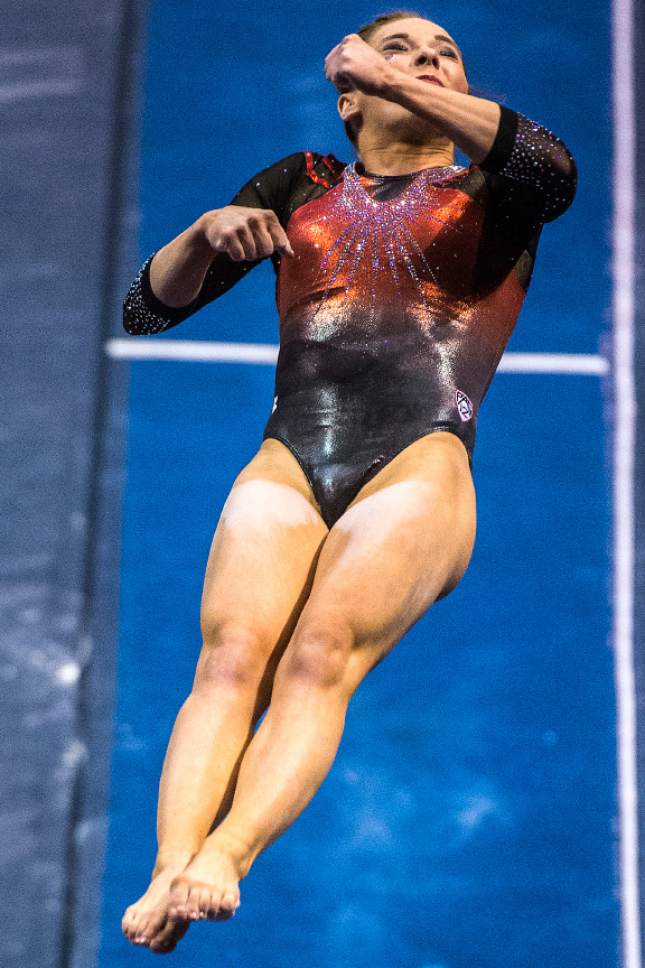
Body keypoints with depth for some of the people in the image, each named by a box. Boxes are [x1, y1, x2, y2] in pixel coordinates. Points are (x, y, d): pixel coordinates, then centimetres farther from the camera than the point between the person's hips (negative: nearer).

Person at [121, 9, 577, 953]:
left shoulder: (488, 192, 22)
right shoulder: (301, 184, 27)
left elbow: (556, 170, -6)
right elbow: (147, 309, 23)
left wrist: (399, 83, -5)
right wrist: (207, 232, 2)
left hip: (418, 462, -2)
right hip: (289, 460, 2)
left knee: (323, 654, -29)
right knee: (230, 658, -25)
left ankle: (222, 860, -46)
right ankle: (167, 878, -42)